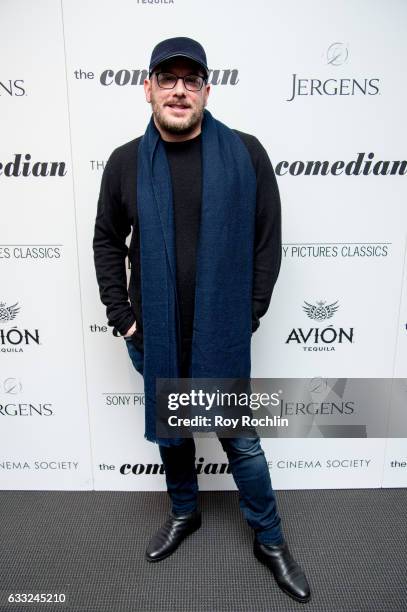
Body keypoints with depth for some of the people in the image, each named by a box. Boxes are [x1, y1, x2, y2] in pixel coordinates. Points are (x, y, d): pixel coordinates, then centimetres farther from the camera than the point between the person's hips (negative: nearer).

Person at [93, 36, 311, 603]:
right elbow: (107, 240, 7)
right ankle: (184, 513, 48)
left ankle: (269, 539, 36)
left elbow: (268, 239, -2)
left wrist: (250, 314, -4)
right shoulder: (126, 162, 1)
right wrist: (121, 315, 1)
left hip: (222, 334, -2)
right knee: (170, 433, 20)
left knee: (241, 440, 11)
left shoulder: (246, 154, -5)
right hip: (152, 334, 3)